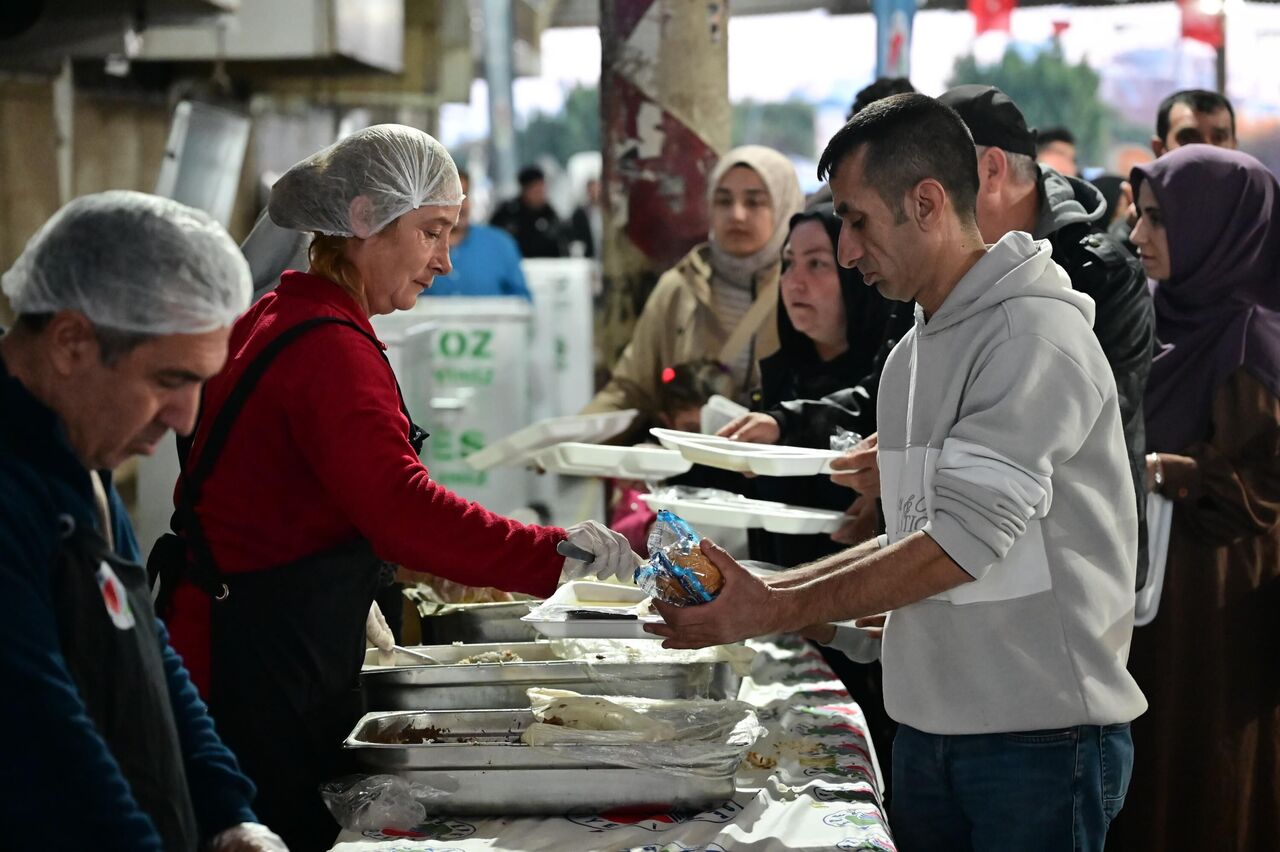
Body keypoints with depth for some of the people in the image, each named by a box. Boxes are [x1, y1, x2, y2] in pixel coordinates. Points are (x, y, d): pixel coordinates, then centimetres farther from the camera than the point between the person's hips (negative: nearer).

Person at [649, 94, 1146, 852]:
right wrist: (762, 589, 6)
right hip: (929, 729, 8)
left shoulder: (1034, 335, -14)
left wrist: (770, 613, -17)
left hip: (1039, 734, -8)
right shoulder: (912, 354, 15)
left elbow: (962, 543, -21)